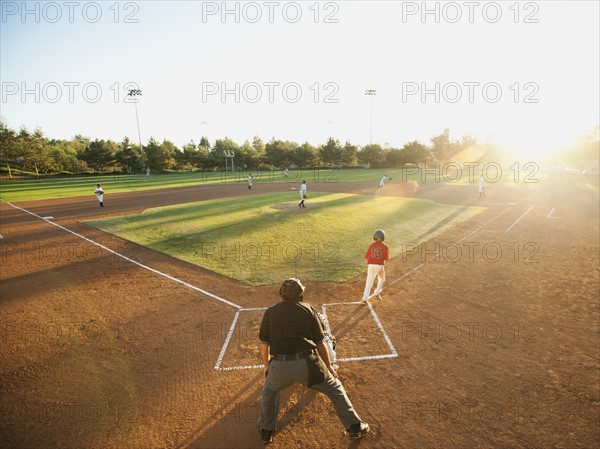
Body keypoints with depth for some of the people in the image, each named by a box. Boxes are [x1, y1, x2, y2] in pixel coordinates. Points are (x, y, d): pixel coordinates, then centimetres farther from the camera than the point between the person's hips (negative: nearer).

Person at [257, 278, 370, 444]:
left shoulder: (270, 312, 11)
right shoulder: (308, 309, 9)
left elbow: (264, 345, 15)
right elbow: (320, 343, 11)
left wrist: (266, 366, 31)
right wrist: (329, 367, 23)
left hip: (279, 367, 1)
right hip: (307, 364, -1)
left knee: (269, 390, 34)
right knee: (335, 388, 25)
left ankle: (266, 430, 42)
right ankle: (354, 426, 30)